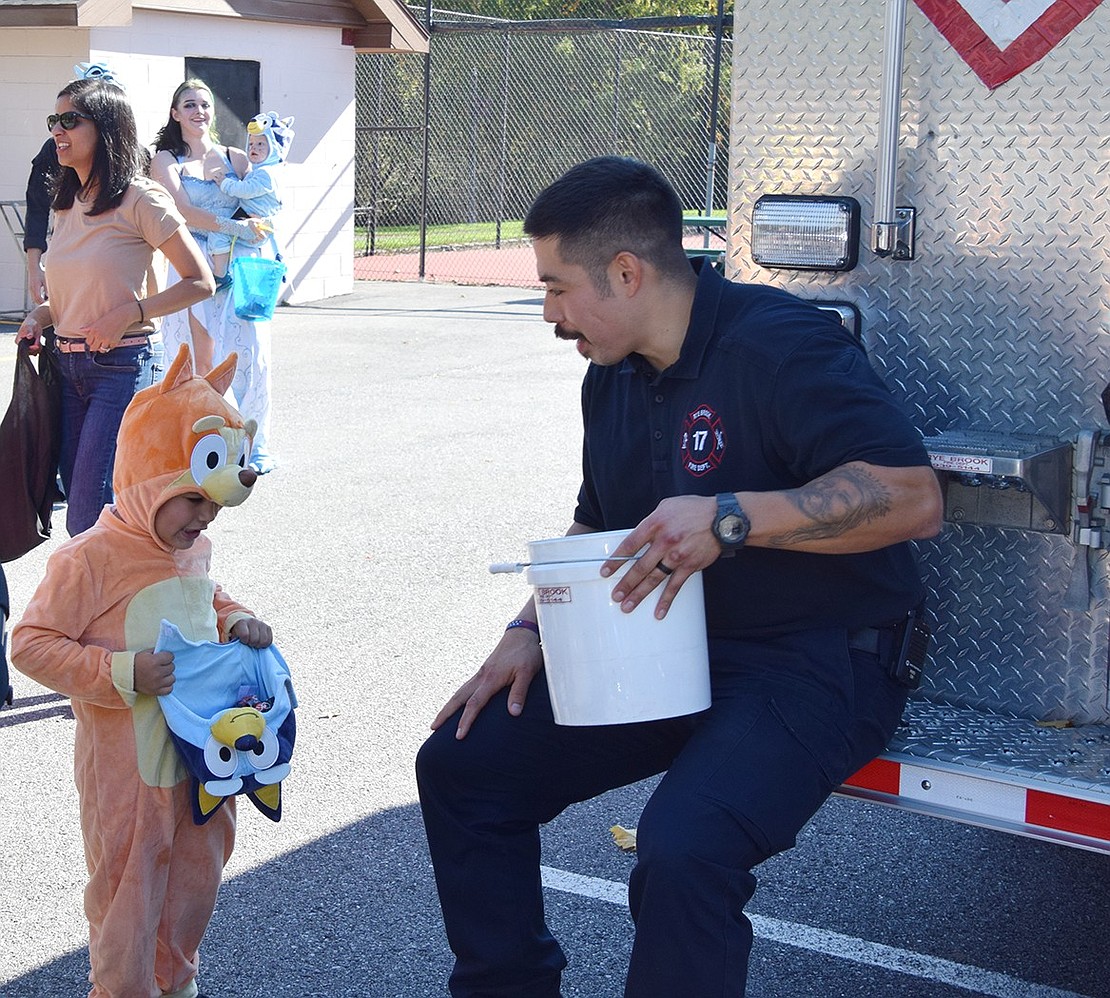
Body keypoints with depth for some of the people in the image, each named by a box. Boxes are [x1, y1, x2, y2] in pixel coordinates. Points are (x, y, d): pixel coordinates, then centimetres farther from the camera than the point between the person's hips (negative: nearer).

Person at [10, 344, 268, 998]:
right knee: (128, 885, 6)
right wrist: (121, 674, -26)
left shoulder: (194, 549, 5)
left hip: (203, 751, 8)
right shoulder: (90, 558, -20)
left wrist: (237, 622, 2)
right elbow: (32, 644, -19)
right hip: (129, 767, -8)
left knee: (198, 871, 20)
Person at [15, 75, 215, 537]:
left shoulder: (139, 199, -10)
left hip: (124, 365, -7)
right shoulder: (68, 203, 12)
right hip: (67, 365, 7)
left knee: (89, 521, -11)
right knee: (80, 511, 10)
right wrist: (37, 317, 4)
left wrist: (129, 314, -18)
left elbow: (201, 282, -9)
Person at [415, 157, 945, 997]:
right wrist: (531, 631, 8)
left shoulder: (775, 344, -17)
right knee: (461, 765, 3)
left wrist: (730, 518, -32)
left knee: (683, 850, -33)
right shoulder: (613, 378, 10)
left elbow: (914, 497, -26)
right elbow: (598, 526, 25)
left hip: (811, 664, -8)